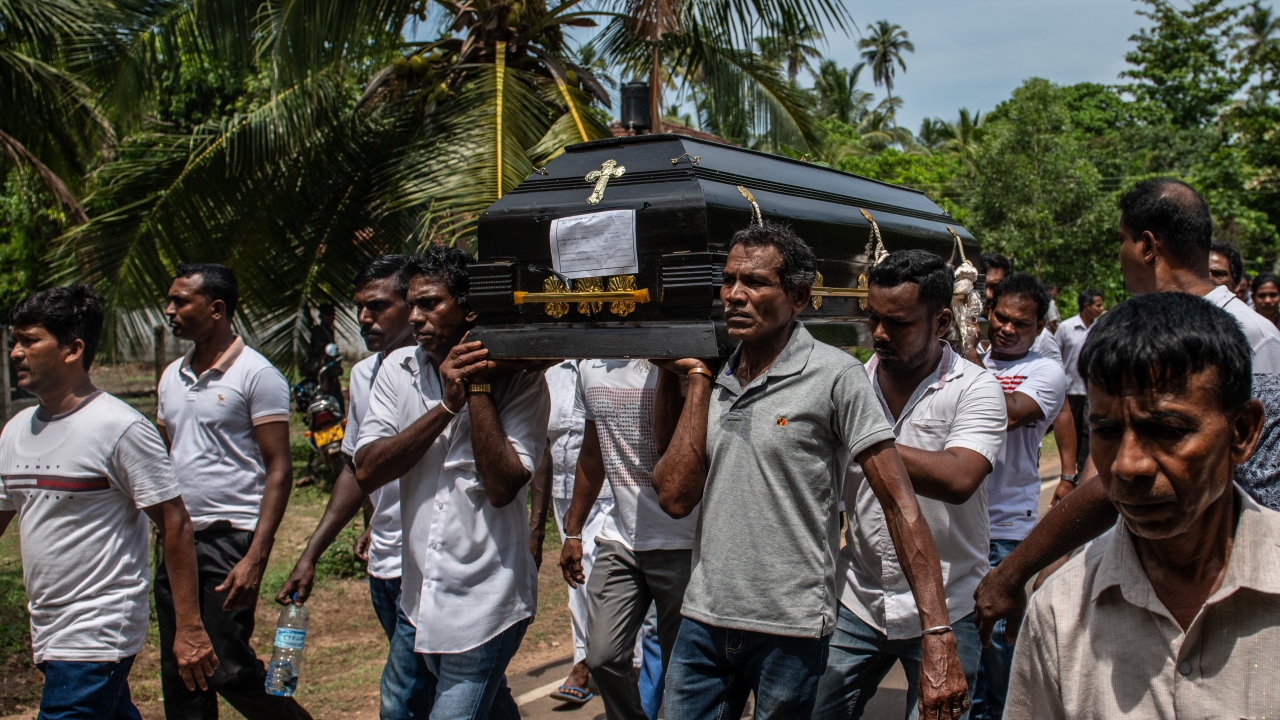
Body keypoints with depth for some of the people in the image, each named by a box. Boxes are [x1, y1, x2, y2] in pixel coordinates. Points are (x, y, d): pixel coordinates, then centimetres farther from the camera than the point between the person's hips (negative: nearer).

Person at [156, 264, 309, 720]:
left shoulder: (256, 375, -9)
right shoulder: (172, 377, 12)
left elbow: (279, 469, -11)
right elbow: (164, 459, 17)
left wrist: (256, 558, -19)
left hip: (230, 540, -7)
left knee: (230, 671, -6)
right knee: (179, 678, 10)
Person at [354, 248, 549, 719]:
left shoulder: (519, 379, -10)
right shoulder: (399, 369, 2)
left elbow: (502, 486, -20)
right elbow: (366, 471, -9)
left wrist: (478, 388, -18)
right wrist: (447, 405, -16)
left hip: (484, 606, -5)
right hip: (418, 596, 5)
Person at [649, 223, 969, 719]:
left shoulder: (835, 377, -9)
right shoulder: (714, 376, 6)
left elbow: (899, 504, -13)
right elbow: (675, 498, -2)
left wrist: (938, 637, -21)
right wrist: (699, 378, -3)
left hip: (791, 629, -4)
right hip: (703, 619, 4)